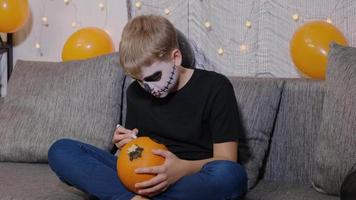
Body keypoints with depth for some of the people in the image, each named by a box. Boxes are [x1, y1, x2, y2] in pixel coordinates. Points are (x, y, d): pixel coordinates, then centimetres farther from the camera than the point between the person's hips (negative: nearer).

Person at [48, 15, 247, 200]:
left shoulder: (215, 88, -5)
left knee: (232, 175, -40)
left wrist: (183, 168, -28)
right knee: (60, 150, -10)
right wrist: (128, 145, -5)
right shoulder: (136, 92, 10)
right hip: (146, 177, 4)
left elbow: (225, 159, -9)